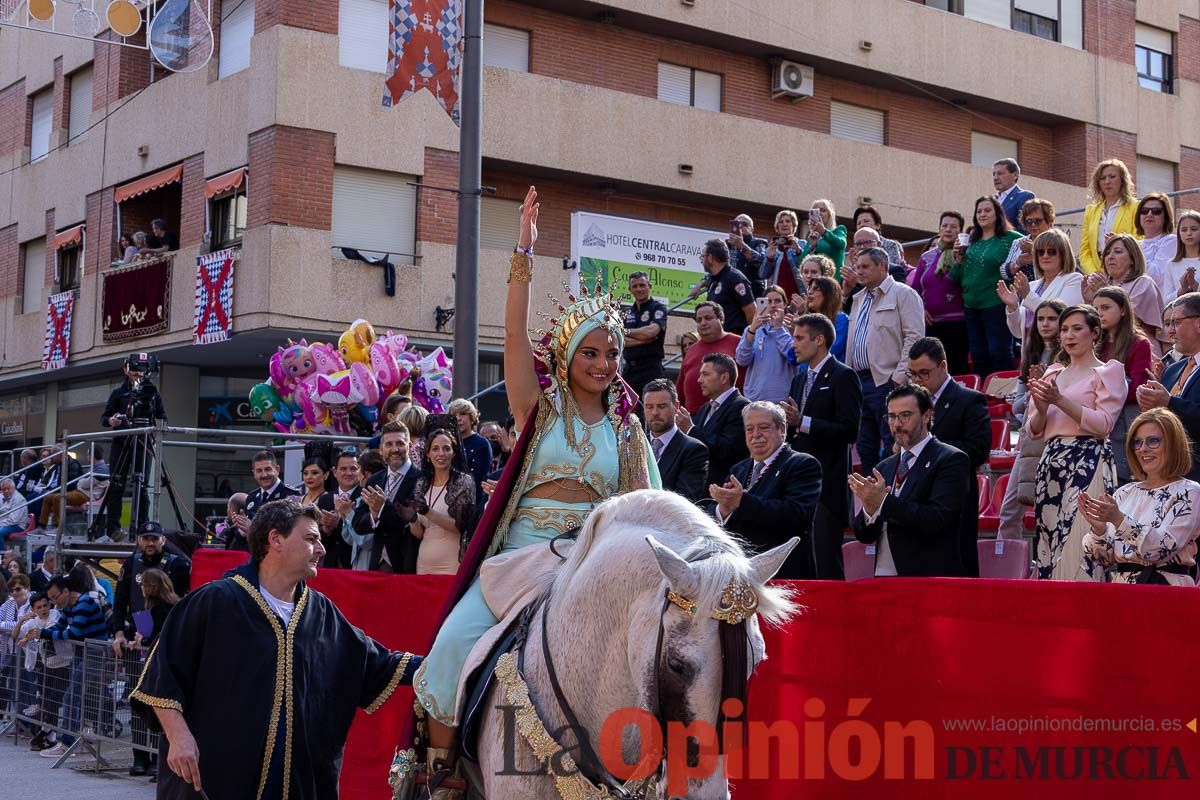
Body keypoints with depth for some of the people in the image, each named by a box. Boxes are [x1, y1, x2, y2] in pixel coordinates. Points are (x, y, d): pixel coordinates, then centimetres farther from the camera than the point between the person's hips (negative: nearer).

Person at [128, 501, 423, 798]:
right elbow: (164, 670, -9)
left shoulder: (322, 613, 10)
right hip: (215, 774, -5)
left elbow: (377, 665, 16)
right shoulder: (216, 601, -7)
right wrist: (178, 736, -18)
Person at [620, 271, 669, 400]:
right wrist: (643, 340, -8)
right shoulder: (627, 312, 18)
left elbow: (651, 331, -14)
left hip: (651, 368, -5)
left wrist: (626, 331, 1)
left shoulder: (658, 308, 3)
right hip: (629, 369, 5)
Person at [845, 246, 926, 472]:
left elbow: (914, 337, -10)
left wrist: (900, 376, -17)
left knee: (893, 447, -8)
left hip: (887, 380, -8)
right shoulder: (859, 299, 22)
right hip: (859, 381, 8)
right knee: (865, 448, 9)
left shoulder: (902, 294, -1)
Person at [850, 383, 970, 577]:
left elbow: (937, 519, -17)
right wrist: (870, 510, -10)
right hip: (884, 576, 6)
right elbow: (864, 535, 12)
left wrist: (883, 502, -19)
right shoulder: (885, 467, 15)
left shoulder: (951, 459, -4)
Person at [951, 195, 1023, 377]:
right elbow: (957, 279, 17)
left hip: (997, 305, -6)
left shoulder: (1010, 238, -1)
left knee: (999, 353, -9)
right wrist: (958, 260, 1)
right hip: (971, 306, 6)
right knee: (978, 357, 9)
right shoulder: (972, 243, 16)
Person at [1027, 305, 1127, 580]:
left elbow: (1104, 425, -8)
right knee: (1050, 541, 2)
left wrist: (1060, 401, -15)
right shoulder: (1053, 373, 20)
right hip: (1052, 462, 6)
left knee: (1078, 543, -14)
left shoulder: (1109, 370, 5)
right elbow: (1034, 430, 17)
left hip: (1088, 463, -6)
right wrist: (1042, 408, -5)